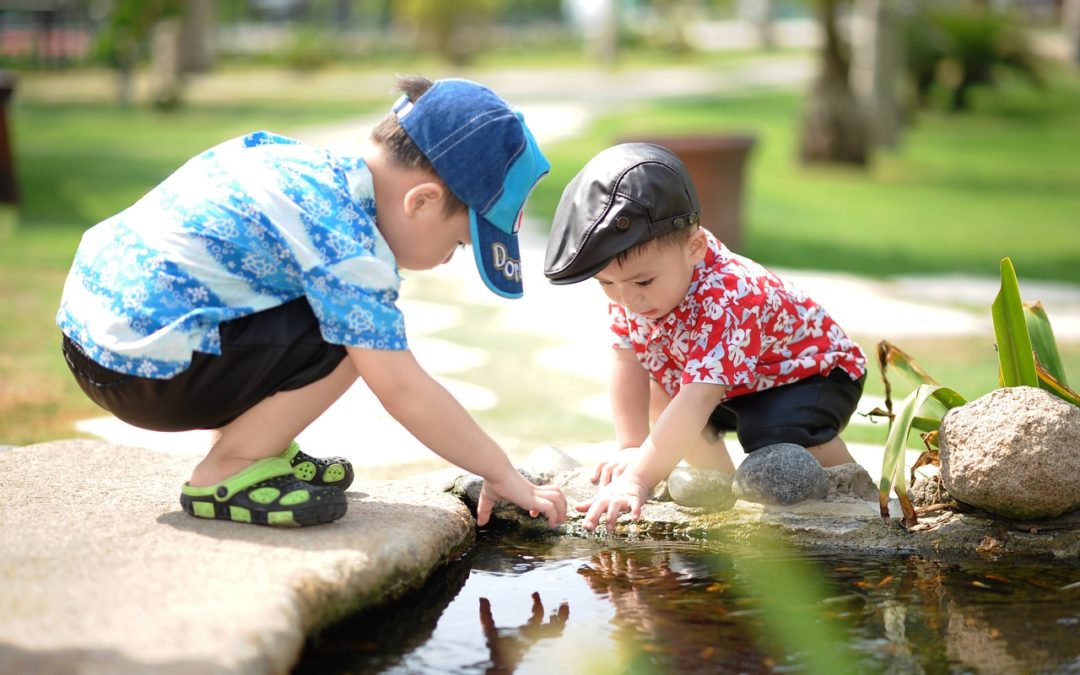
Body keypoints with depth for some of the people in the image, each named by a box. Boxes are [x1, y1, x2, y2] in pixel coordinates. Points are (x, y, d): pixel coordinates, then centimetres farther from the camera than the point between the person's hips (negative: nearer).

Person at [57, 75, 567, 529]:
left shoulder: (313, 163, 8)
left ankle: (254, 445, 18)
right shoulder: (347, 242, -19)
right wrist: (504, 476, -9)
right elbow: (403, 391, -19)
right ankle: (225, 474, -5)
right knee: (351, 335, -16)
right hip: (145, 370, -10)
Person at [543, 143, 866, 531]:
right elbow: (628, 365, -13)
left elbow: (696, 402, -50)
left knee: (781, 435, -34)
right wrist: (630, 448, -22)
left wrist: (639, 479, -56)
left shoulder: (726, 302, -42)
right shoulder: (628, 283, -18)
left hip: (813, 371, -8)